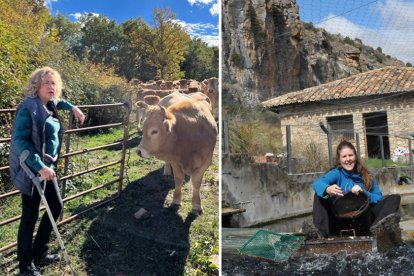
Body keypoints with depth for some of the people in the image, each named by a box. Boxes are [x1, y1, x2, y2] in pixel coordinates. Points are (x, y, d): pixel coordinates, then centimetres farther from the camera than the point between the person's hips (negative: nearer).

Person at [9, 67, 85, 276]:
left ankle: (39, 254, 32)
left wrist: (72, 107, 20)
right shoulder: (28, 108, -18)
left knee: (56, 206, 17)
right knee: (30, 215, 2)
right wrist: (39, 167, -31)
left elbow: (57, 101, 35)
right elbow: (20, 141, -25)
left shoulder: (48, 105, 8)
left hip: (46, 166, 9)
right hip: (31, 168, -9)